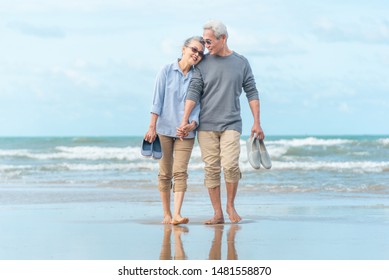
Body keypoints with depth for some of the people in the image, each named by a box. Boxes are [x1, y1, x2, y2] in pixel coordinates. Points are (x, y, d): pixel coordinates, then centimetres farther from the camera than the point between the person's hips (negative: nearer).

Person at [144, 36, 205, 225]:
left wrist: (192, 124, -17)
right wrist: (152, 127, -10)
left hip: (186, 131, 1)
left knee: (180, 172, -10)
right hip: (164, 129, 0)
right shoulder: (167, 71, 0)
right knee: (165, 173, 5)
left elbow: (198, 104, 2)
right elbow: (157, 100, -4)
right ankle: (166, 214, 13)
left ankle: (177, 215, -18)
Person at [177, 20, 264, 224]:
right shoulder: (203, 64, 4)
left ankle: (231, 205, 7)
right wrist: (184, 121, -10)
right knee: (211, 170, -1)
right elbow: (193, 92, -1)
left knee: (230, 165, -14)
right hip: (206, 126, 1)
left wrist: (257, 123, 2)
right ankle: (218, 214, 5)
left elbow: (251, 93, 7)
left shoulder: (241, 63, 6)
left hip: (231, 125, -1)